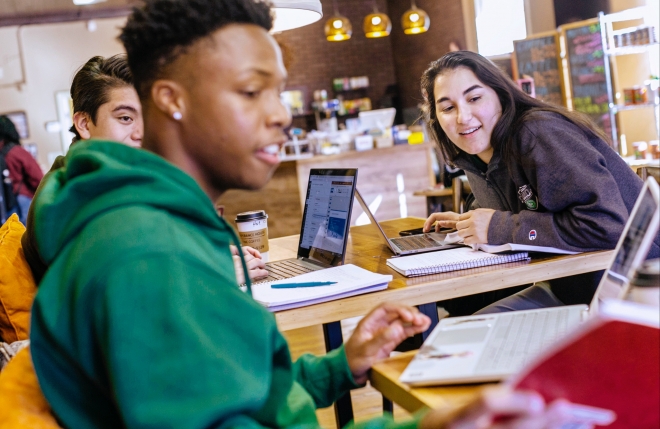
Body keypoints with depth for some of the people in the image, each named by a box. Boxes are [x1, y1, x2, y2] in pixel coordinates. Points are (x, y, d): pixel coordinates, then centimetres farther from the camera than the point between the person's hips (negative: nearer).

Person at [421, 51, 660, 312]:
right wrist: (469, 222, 6)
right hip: (567, 287, 8)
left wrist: (501, 227, -23)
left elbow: (606, 224, -29)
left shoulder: (539, 131, -20)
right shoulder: (475, 163, 5)